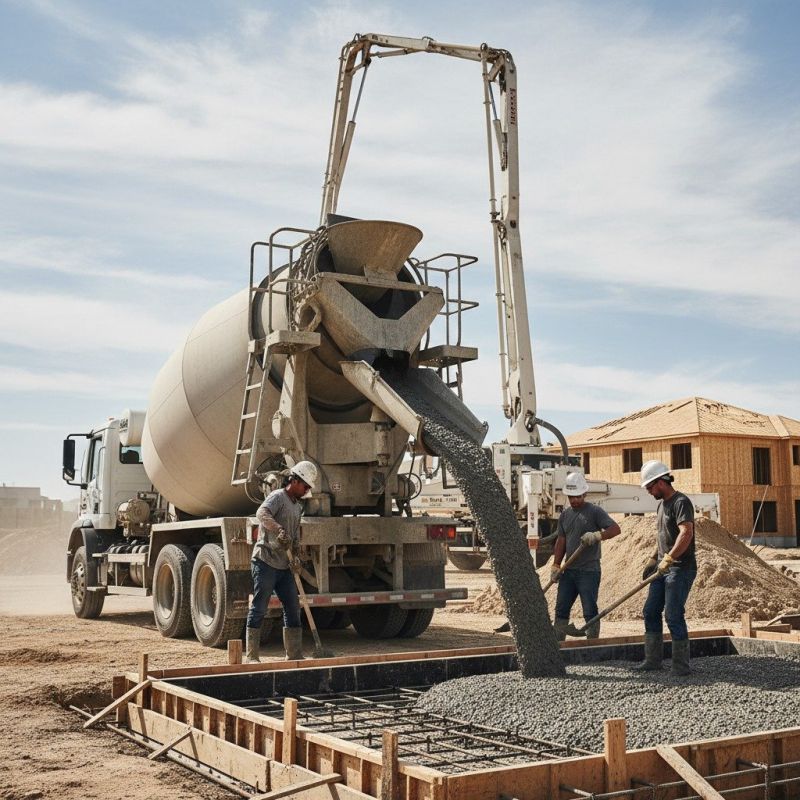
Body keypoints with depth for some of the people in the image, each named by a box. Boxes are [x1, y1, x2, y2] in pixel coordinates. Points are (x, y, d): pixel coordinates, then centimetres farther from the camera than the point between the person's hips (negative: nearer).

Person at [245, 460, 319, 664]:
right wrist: (280, 530, -43)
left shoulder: (297, 507, 19)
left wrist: (296, 557, 2)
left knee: (293, 608, 8)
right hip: (265, 562, -9)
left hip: (284, 566, 9)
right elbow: (262, 513, -29)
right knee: (258, 609, -4)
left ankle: (295, 655, 15)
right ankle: (251, 656, 2)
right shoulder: (278, 496, -9)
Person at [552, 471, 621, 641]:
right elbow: (561, 541, 14)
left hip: (589, 571, -6)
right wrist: (556, 566, 7)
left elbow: (615, 529, -14)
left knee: (590, 612, -1)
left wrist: (597, 535, -29)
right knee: (561, 609, 9)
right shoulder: (565, 514, 13)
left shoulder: (594, 511, -5)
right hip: (568, 571, 6)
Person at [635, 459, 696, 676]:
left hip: (680, 569, -10)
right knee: (651, 612, 9)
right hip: (663, 568, 10)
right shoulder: (662, 504, 17)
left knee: (673, 616, -10)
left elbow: (686, 533, -27)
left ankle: (681, 665, 0)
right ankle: (652, 660, 16)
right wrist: (653, 560, 22)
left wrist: (668, 559, -31)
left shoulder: (681, 502, -14)